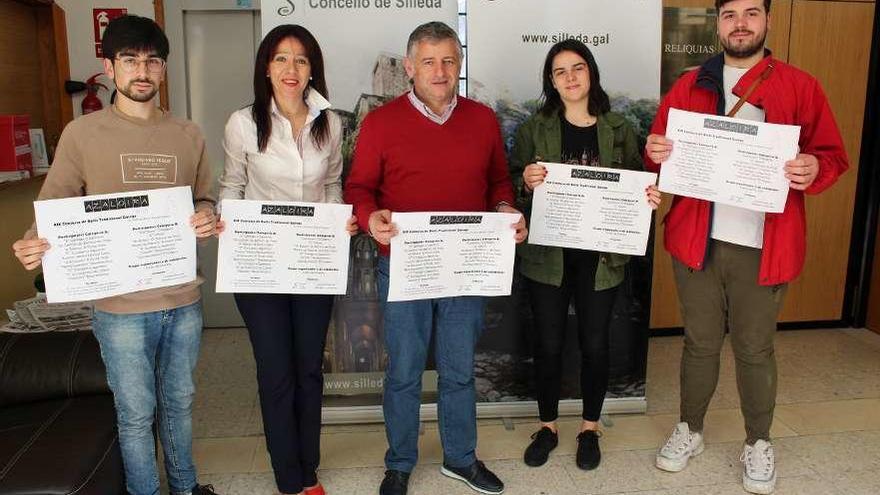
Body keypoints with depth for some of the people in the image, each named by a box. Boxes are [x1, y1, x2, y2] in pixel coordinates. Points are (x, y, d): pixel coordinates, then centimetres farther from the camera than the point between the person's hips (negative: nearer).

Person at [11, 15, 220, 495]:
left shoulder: (188, 135, 5)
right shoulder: (82, 134, -5)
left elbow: (206, 199, 13)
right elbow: (53, 208, -2)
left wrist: (207, 216, -10)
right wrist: (33, 244, -23)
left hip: (184, 301, 3)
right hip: (121, 307, -3)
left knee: (179, 402, 20)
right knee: (136, 414, 11)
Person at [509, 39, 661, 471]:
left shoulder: (618, 129, 4)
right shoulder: (535, 128, 1)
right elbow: (511, 184, 0)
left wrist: (649, 198, -13)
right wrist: (526, 182, -21)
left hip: (601, 254, 1)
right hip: (547, 253, 0)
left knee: (594, 342, 10)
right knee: (548, 342, 7)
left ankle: (590, 428, 31)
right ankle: (547, 425, 28)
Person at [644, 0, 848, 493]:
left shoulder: (800, 86, 3)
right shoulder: (690, 86, 8)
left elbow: (834, 155, 3)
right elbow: (662, 147, 12)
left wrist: (814, 169, -20)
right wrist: (655, 153, -11)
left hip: (763, 246, -1)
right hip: (697, 240, 2)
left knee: (755, 349, 10)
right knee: (700, 343, 13)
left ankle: (758, 443, 31)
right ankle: (690, 430, 32)